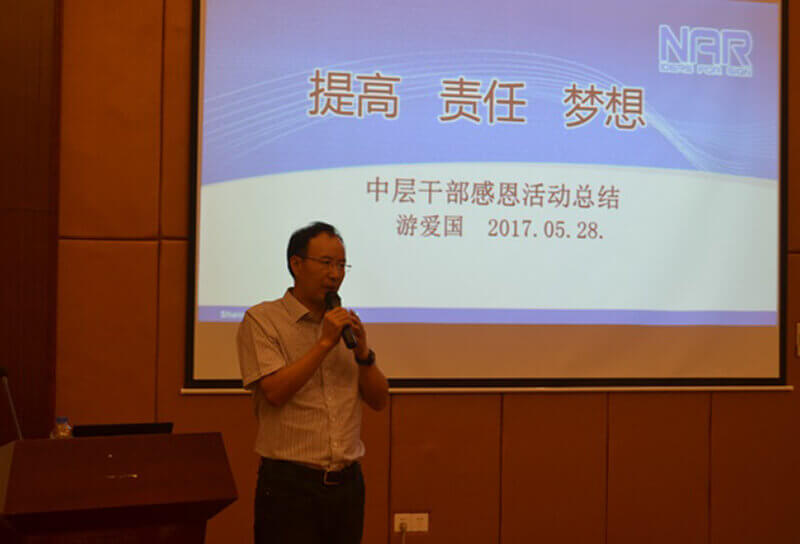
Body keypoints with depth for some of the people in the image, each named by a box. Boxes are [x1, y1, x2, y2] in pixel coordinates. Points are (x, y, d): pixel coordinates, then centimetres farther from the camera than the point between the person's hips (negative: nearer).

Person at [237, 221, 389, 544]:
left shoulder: (345, 323, 14)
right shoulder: (261, 320, -4)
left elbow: (379, 400, 11)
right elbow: (275, 391, -16)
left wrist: (362, 352, -5)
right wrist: (325, 343, -14)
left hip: (347, 481, 5)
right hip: (289, 484, -5)